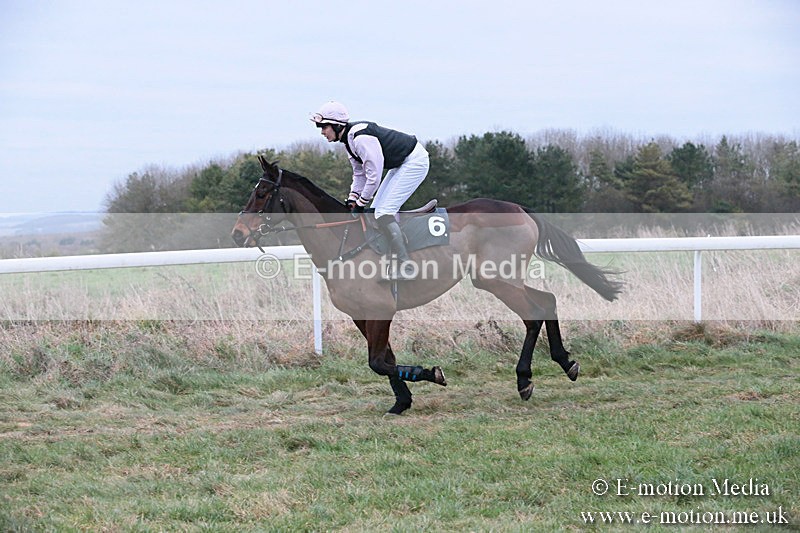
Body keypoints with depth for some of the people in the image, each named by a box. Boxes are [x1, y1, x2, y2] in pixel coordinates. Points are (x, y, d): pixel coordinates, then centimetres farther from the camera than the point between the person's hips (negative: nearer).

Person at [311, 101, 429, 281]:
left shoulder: (360, 137, -26)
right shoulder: (349, 139, 6)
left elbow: (374, 175, -25)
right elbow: (359, 172, 14)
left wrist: (361, 203, -14)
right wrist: (353, 198, 3)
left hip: (415, 161, -11)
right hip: (401, 163, 11)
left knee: (383, 212, -15)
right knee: (378, 210, 10)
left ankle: (406, 267, -14)